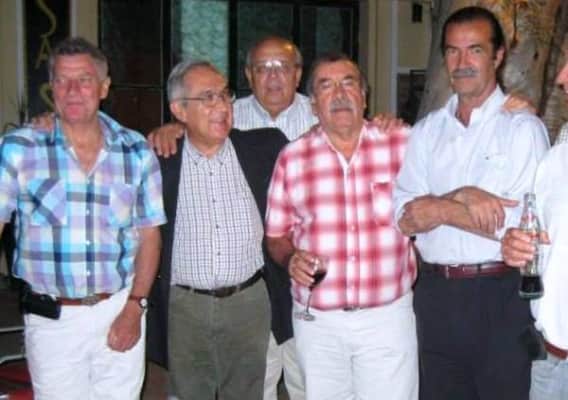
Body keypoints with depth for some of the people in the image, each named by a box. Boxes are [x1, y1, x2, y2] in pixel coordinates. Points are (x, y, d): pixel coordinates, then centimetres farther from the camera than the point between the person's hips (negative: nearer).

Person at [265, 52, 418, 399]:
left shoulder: (401, 145, -2)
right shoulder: (292, 158, 2)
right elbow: (277, 235, 8)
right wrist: (291, 259, -10)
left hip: (389, 315, -1)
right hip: (316, 321, 1)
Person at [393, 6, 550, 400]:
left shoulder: (523, 127, -5)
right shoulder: (427, 131, 9)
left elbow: (525, 226, -15)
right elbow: (405, 218, 0)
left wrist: (441, 210, -10)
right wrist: (462, 196, -17)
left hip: (501, 297, -4)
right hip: (435, 293, 4)